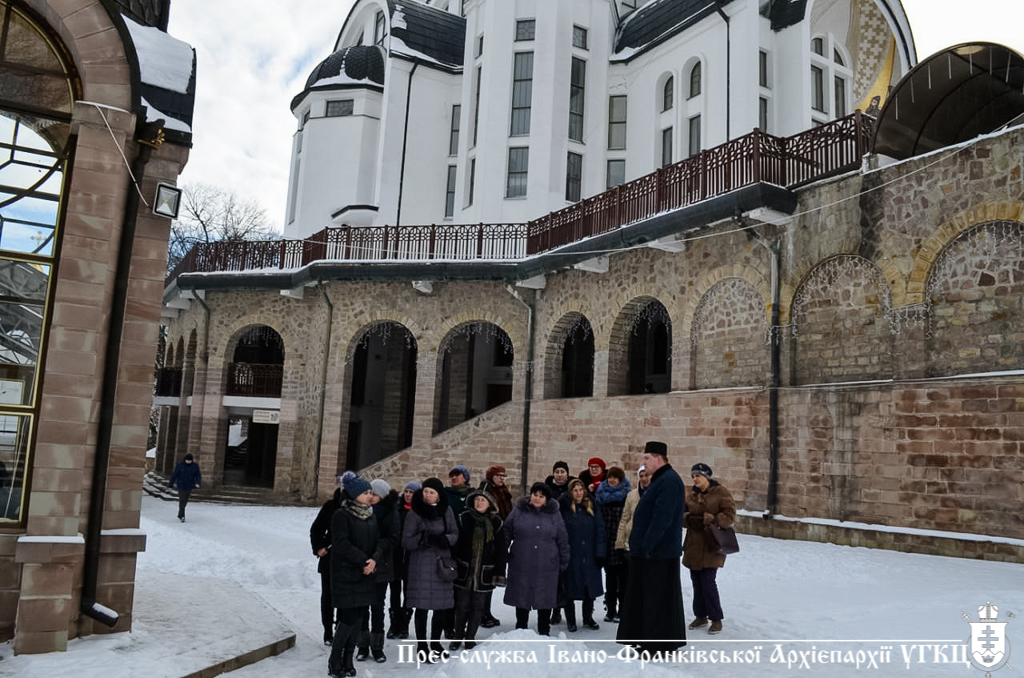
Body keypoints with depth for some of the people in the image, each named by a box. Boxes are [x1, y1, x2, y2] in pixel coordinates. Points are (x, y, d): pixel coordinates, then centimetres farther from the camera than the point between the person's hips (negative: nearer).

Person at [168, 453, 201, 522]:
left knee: (185, 501, 11)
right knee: (182, 500, -9)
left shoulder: (195, 466, -4)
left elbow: (198, 475, -5)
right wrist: (171, 484, 1)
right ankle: (182, 516, -8)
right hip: (181, 485, -3)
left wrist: (198, 483, -21)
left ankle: (180, 515, 28)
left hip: (189, 486, 3)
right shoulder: (180, 465, -9)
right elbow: (174, 474, -3)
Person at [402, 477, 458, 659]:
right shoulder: (414, 513, -6)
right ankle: (421, 645, 16)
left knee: (443, 605, 7)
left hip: (442, 561, 3)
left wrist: (445, 539, -12)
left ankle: (436, 642, 27)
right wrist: (425, 538, -20)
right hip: (421, 562, -3)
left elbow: (455, 533, 9)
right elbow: (406, 541, -6)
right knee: (422, 605, -1)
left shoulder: (446, 510, 4)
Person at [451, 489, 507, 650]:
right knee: (462, 606, 7)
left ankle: (470, 639, 23)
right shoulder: (464, 519, -2)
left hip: (485, 574, 1)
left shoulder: (496, 523, 0)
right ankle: (458, 637, 25)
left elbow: (501, 550, 3)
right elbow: (454, 544, -2)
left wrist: (499, 573, -1)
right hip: (464, 571, -1)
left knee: (478, 607, 8)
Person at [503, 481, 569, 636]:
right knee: (521, 597, 9)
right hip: (521, 564, 0)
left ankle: (544, 632, 23)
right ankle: (520, 631, 26)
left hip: (547, 566, 0)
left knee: (545, 599, 7)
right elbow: (506, 533, 7)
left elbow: (562, 540, 8)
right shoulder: (518, 510, 2)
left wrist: (564, 562, 7)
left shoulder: (554, 514, 3)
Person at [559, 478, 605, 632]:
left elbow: (600, 530, 4)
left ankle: (588, 619, 27)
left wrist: (600, 553, -1)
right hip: (571, 556, -3)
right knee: (570, 590, 5)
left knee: (590, 589, 11)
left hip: (589, 556, 3)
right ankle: (570, 621, 19)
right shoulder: (564, 508, -5)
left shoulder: (591, 507, 4)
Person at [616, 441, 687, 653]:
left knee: (658, 599, -2)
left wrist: (646, 546, -23)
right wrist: (642, 546, 19)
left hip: (659, 552, -11)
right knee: (646, 596, 15)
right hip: (649, 551, 11)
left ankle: (662, 644, 7)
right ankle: (650, 641, 25)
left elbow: (662, 519, -25)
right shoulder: (661, 479, 16)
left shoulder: (669, 481, -18)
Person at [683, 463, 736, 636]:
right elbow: (683, 512, 14)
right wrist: (688, 518, -7)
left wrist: (712, 520, -20)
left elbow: (729, 514, -10)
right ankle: (701, 616, 25)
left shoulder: (720, 492, -7)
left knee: (708, 581, -8)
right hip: (694, 544, 6)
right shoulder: (691, 494, 10)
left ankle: (716, 619, 6)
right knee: (696, 581, 11)